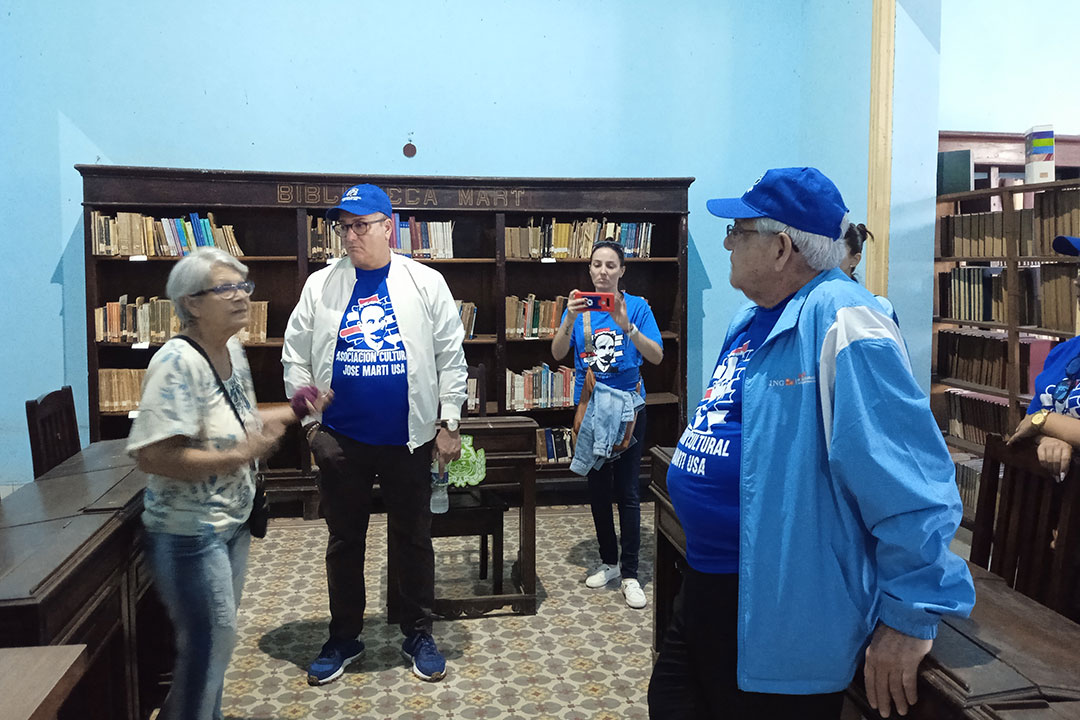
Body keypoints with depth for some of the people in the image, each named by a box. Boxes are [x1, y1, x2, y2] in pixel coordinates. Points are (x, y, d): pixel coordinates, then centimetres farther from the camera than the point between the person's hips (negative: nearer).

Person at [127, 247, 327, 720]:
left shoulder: (233, 350, 3)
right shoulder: (178, 362, -25)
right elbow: (152, 456, -30)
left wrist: (293, 412, 4)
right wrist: (238, 456, -30)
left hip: (232, 521, 9)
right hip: (188, 531, -9)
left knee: (217, 639, 22)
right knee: (211, 642, 3)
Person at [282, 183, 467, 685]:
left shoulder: (426, 283, -2)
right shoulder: (320, 285, 3)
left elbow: (450, 357, 0)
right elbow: (296, 358, 7)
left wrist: (448, 423, -3)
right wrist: (311, 420, 1)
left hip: (409, 440, -1)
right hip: (340, 441, 2)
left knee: (413, 540, 11)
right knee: (344, 541, 14)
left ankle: (418, 635, 28)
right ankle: (344, 638, 31)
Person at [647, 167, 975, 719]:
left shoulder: (839, 319, -22)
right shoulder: (749, 321, 8)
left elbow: (910, 481, -25)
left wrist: (910, 617, -22)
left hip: (783, 621, -9)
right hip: (705, 586, 9)